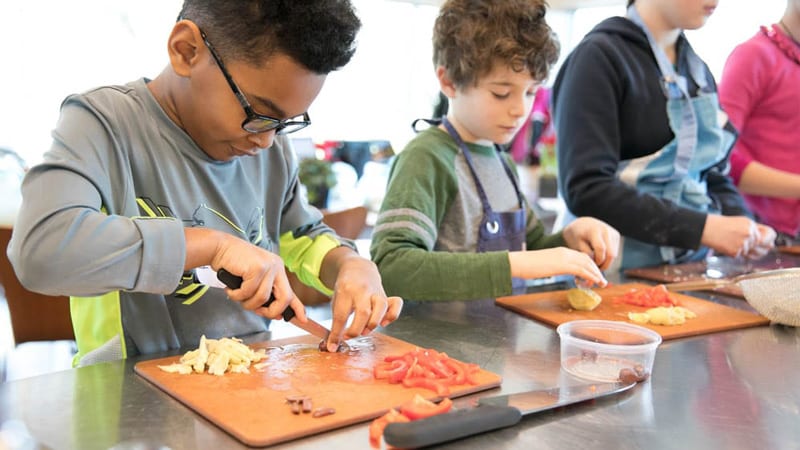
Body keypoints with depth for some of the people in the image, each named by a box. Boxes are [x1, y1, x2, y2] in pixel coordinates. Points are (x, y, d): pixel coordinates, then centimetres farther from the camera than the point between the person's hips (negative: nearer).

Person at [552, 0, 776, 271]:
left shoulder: (698, 70, 15)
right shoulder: (601, 56, -8)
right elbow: (586, 190, -16)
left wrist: (743, 223, -1)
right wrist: (702, 228, -18)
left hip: (692, 263, 6)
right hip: (618, 269, -6)